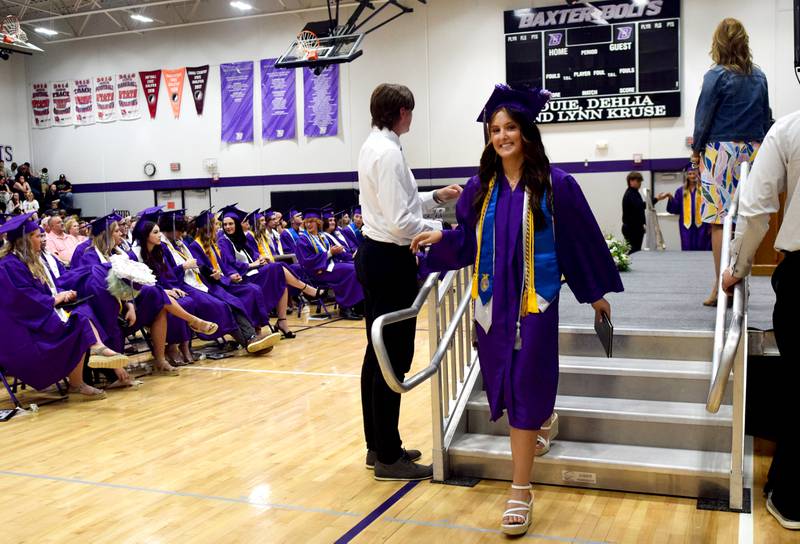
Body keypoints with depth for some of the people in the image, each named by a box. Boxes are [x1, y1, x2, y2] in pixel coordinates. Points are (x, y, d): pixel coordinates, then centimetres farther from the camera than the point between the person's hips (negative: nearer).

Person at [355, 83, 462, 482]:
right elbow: (401, 223, -22)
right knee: (395, 358, -4)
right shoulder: (388, 153, -18)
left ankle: (378, 446, 26)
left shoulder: (373, 147, 13)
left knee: (378, 354, 15)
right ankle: (388, 458, 5)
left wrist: (435, 197, 19)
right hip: (390, 260, -11)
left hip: (373, 255, 11)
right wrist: (442, 231, -9)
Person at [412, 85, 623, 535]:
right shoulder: (481, 187, 5)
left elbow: (580, 240, 1)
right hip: (493, 299, 4)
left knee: (526, 385, -4)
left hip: (534, 300, -4)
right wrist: (441, 239, -8)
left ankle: (521, 491, 3)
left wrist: (596, 292, 7)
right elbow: (469, 241, 11)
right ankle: (540, 420, 48)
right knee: (504, 381, 14)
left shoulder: (554, 184, -5)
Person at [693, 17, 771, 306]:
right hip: (753, 152, 5)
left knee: (719, 220, -4)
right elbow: (766, 117, 13)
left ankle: (721, 287, -4)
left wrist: (697, 150, 8)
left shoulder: (717, 75, -6)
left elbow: (703, 117, -4)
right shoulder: (758, 76, 10)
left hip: (722, 151, -5)